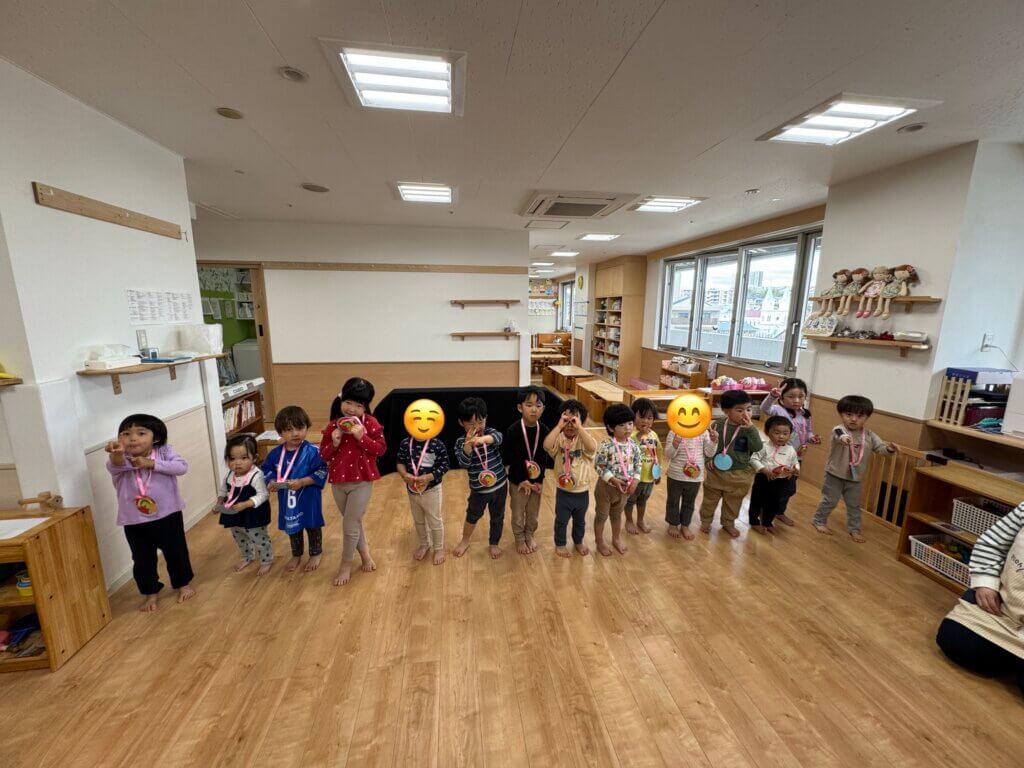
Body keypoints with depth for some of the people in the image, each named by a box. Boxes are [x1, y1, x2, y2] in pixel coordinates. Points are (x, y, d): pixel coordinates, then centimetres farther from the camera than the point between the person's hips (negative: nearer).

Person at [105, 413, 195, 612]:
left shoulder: (164, 452, -8)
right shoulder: (121, 460, -10)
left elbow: (182, 467, -20)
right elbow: (116, 466, -34)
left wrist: (152, 464, -25)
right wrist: (116, 453, -57)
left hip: (168, 515, 0)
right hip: (135, 522, 1)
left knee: (176, 552, 15)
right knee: (142, 560, 14)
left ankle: (183, 584, 36)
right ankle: (150, 593, 36)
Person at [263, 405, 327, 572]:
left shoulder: (311, 452, -22)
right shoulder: (275, 453, -7)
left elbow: (321, 472, -21)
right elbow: (267, 469, 6)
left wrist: (302, 482, -29)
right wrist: (271, 482, -13)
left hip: (308, 497, -4)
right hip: (287, 497, 5)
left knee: (312, 526, 15)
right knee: (291, 527, 23)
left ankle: (316, 554, 38)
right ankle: (296, 555, 46)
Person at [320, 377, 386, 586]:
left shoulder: (370, 423, -10)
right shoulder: (332, 425, -1)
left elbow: (381, 449, -11)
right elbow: (323, 455, 3)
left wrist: (361, 437, -23)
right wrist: (334, 443, -17)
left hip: (362, 482, -4)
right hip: (338, 482, 4)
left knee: (350, 525, 2)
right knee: (353, 522, 18)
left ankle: (346, 564, 27)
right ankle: (365, 554, 40)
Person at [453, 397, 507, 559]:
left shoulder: (491, 433, -12)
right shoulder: (461, 441, -12)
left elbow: (498, 437, -35)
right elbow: (464, 463, -22)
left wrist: (483, 439, -56)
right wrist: (468, 444, -38)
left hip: (499, 485, 1)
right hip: (478, 489, 0)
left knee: (497, 518, 18)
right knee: (473, 516, 22)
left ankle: (494, 543, 43)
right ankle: (465, 541, 47)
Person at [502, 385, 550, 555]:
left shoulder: (543, 430, -10)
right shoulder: (513, 431, -21)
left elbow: (543, 457, -5)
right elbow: (509, 458, -18)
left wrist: (539, 480, -10)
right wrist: (522, 480, -17)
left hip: (536, 479, 3)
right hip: (518, 480, -3)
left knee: (534, 512, 20)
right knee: (518, 512, 15)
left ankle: (530, 535, 45)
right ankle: (519, 539, 39)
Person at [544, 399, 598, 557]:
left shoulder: (584, 438, -12)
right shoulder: (559, 438, -14)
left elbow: (592, 447, -35)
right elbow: (546, 445, -36)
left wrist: (579, 427, -37)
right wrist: (559, 426, -34)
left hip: (582, 492, 2)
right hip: (563, 491, -2)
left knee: (580, 521, 26)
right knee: (561, 520, 20)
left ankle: (578, 541, 51)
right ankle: (560, 544, 43)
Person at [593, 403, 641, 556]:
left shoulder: (633, 445, -7)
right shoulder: (606, 446, -25)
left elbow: (637, 464, 2)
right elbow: (599, 466, -20)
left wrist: (635, 480, -11)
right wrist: (613, 479, -26)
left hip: (625, 487, 5)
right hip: (606, 486, -5)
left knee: (617, 514, 26)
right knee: (602, 515, 14)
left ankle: (616, 539, 46)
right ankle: (599, 541, 34)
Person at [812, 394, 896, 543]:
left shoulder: (869, 435, -1)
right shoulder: (839, 430, -20)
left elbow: (879, 446, -3)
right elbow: (838, 435, -43)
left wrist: (889, 448, -27)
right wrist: (843, 438, -68)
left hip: (855, 477, 5)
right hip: (835, 475, -5)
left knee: (854, 505, 16)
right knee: (830, 501, 5)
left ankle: (854, 529, 31)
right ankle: (819, 521, 23)